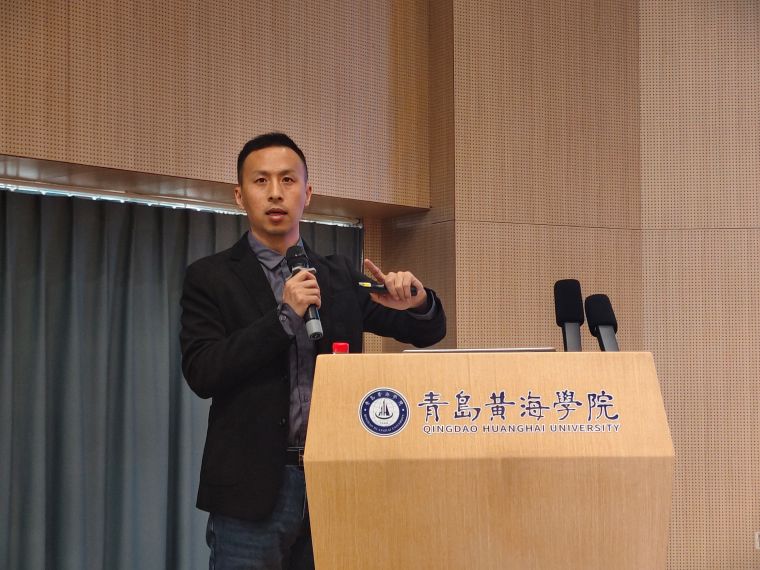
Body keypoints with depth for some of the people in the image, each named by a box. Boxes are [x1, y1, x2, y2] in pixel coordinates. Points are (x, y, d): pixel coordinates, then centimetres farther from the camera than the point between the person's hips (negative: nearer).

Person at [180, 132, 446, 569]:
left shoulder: (339, 276, 11)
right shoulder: (210, 278, 1)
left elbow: (428, 331, 14)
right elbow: (201, 373, -10)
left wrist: (417, 300, -9)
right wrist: (285, 316, -17)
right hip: (254, 489, -3)